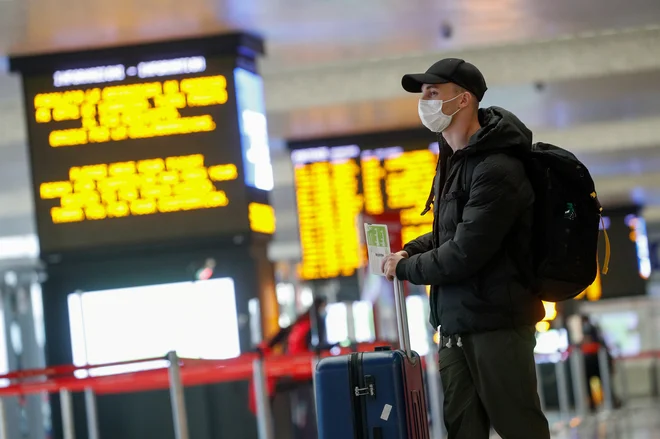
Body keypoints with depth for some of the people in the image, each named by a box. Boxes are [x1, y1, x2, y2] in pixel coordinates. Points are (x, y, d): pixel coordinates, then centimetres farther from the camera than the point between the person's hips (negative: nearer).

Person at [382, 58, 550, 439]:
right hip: (455, 324, 9)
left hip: (496, 323, -9)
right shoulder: (452, 161, 12)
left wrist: (404, 269, -7)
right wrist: (410, 251, 6)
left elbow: (464, 254, -21)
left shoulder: (497, 170, -18)